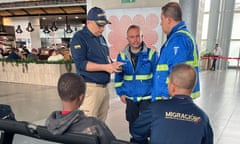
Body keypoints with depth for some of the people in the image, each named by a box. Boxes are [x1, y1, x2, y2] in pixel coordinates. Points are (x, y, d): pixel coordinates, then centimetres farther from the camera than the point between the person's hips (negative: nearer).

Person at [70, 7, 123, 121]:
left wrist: (113, 65, 1)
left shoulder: (101, 38, 16)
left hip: (104, 87, 7)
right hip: (90, 87, -7)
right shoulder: (79, 37, -7)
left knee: (101, 123, 12)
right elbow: (80, 63, -17)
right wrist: (105, 67, -22)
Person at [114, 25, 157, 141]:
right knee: (132, 124, 19)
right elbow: (118, 76, 8)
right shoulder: (122, 55, 1)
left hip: (147, 97, -3)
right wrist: (120, 92, 2)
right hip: (130, 97, 3)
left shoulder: (151, 54, -8)